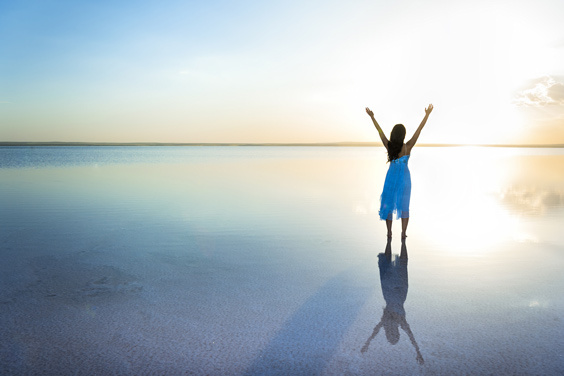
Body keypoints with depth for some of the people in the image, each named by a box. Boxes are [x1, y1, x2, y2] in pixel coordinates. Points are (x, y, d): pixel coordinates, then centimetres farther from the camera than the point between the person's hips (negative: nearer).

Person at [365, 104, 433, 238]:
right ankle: (403, 233, 5)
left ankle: (389, 232, 13)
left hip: (391, 176, 2)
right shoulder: (407, 147, -18)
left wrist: (372, 117, 5)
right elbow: (419, 129, -17)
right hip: (404, 177, -1)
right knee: (404, 205, 9)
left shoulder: (389, 146, -14)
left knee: (388, 203, 12)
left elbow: (380, 130, -5)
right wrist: (427, 115, -12)